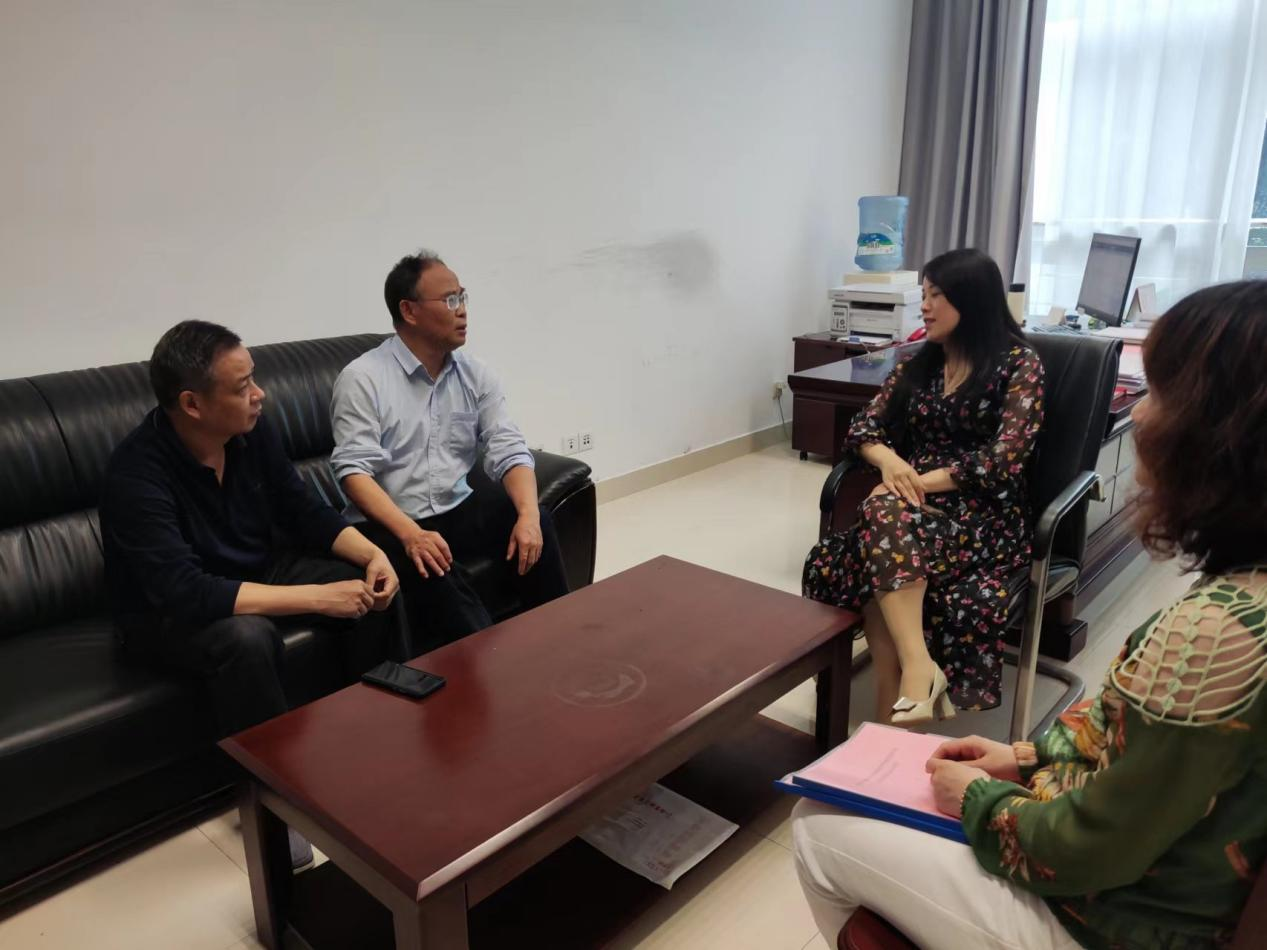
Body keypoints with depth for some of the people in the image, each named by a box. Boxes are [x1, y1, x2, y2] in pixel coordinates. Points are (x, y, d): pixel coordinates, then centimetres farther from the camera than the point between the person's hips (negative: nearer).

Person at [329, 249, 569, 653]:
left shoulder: (476, 375, 7)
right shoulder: (362, 378, -8)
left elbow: (509, 451, 0)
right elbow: (354, 472, -16)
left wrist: (527, 513, -21)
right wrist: (411, 533, -32)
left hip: (457, 512, 5)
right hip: (389, 526, -4)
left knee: (536, 522, -21)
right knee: (435, 573, -34)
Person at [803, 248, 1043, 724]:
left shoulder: (1019, 364, -2)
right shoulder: (918, 363, 15)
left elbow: (1004, 459, -13)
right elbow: (863, 427, 9)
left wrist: (920, 482, -19)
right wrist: (890, 461, -14)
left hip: (987, 515, -4)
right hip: (918, 505, 5)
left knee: (885, 514, -36)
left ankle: (916, 667, -37)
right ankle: (913, 673, -32)